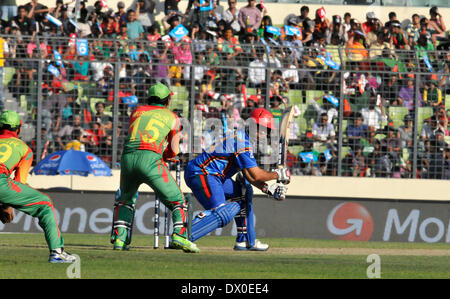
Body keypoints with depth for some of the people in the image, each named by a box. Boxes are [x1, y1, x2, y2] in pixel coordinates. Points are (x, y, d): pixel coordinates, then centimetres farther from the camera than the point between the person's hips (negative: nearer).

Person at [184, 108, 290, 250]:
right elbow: (256, 175, -15)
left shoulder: (246, 138, 16)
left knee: (243, 191, 21)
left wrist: (268, 189, 7)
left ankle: (245, 241, 21)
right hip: (201, 174, -11)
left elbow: (249, 175, 17)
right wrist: (277, 175, 0)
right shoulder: (243, 142, -15)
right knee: (223, 214, -24)